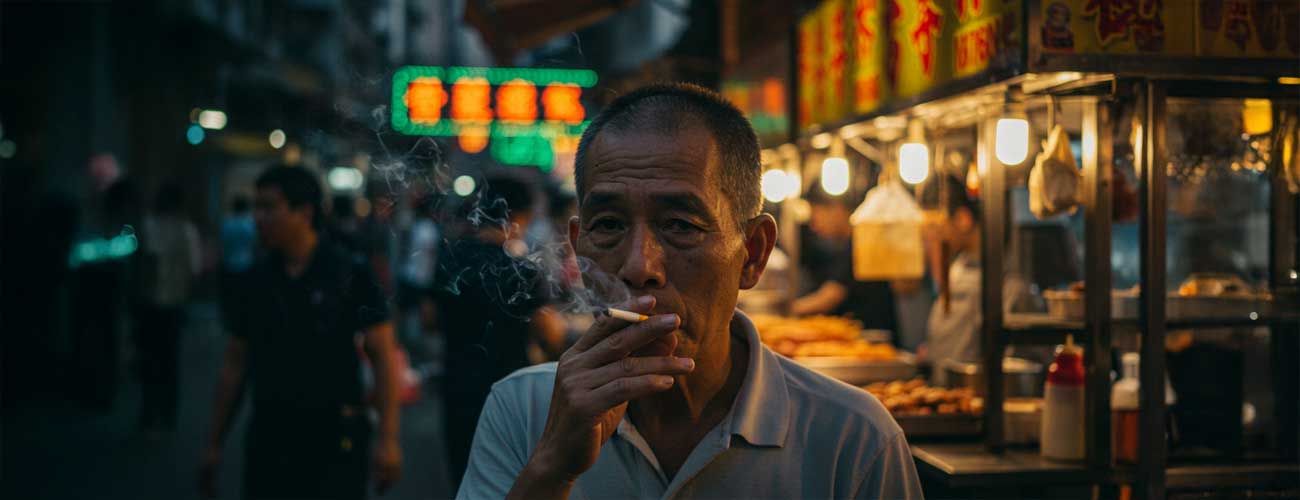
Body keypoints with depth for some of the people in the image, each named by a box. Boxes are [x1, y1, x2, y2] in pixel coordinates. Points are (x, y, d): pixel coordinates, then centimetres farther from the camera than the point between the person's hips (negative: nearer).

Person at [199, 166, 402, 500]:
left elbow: (383, 356, -8)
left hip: (333, 439, -4)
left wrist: (388, 437, -16)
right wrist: (214, 444, 11)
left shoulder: (350, 274, -7)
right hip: (267, 439, 4)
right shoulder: (259, 278, 6)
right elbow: (234, 363, 11)